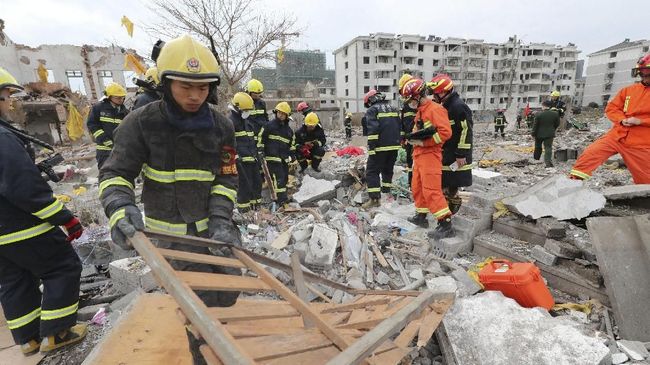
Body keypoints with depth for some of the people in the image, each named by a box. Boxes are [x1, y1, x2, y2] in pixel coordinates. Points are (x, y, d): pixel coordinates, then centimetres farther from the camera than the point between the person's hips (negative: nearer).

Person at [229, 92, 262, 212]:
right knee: (245, 184, -5)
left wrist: (257, 153, 23)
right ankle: (243, 206, 8)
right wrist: (235, 155, -21)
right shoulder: (231, 121, -9)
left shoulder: (247, 121, 19)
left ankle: (256, 202, 27)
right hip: (241, 159, -9)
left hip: (252, 158, 9)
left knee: (257, 181, 13)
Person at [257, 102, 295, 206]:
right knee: (279, 180, -14)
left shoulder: (289, 130, 16)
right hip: (272, 159, -7)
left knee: (284, 180, 9)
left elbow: (292, 144, 23)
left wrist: (291, 156, 14)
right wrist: (261, 152, -9)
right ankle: (282, 203, -13)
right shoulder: (269, 126, -1)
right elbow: (260, 138, -2)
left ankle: (277, 199, 23)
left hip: (284, 160, 7)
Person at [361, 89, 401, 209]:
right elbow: (399, 127, 19)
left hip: (381, 146, -7)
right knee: (388, 169, 21)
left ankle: (374, 199, -8)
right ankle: (386, 192, 31)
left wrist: (371, 148, -17)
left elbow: (373, 130, -18)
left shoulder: (372, 110, -5)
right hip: (394, 146, 7)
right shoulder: (393, 108, 17)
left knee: (372, 172, -2)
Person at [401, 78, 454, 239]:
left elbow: (445, 132, -20)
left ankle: (446, 225, -10)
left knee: (431, 191, -13)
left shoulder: (435, 109, -11)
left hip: (430, 155, -9)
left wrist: (422, 142, -19)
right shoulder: (420, 112, 18)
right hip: (418, 155, 10)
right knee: (417, 188, 15)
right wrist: (412, 138, -3)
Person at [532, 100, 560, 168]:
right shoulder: (555, 114, -4)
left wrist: (533, 133, -1)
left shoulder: (539, 114, -15)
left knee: (538, 147, 18)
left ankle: (536, 158, 33)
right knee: (548, 147, 3)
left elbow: (535, 125, -11)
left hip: (539, 134, -2)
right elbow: (557, 124, 6)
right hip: (550, 134, 2)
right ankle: (548, 161, -6)